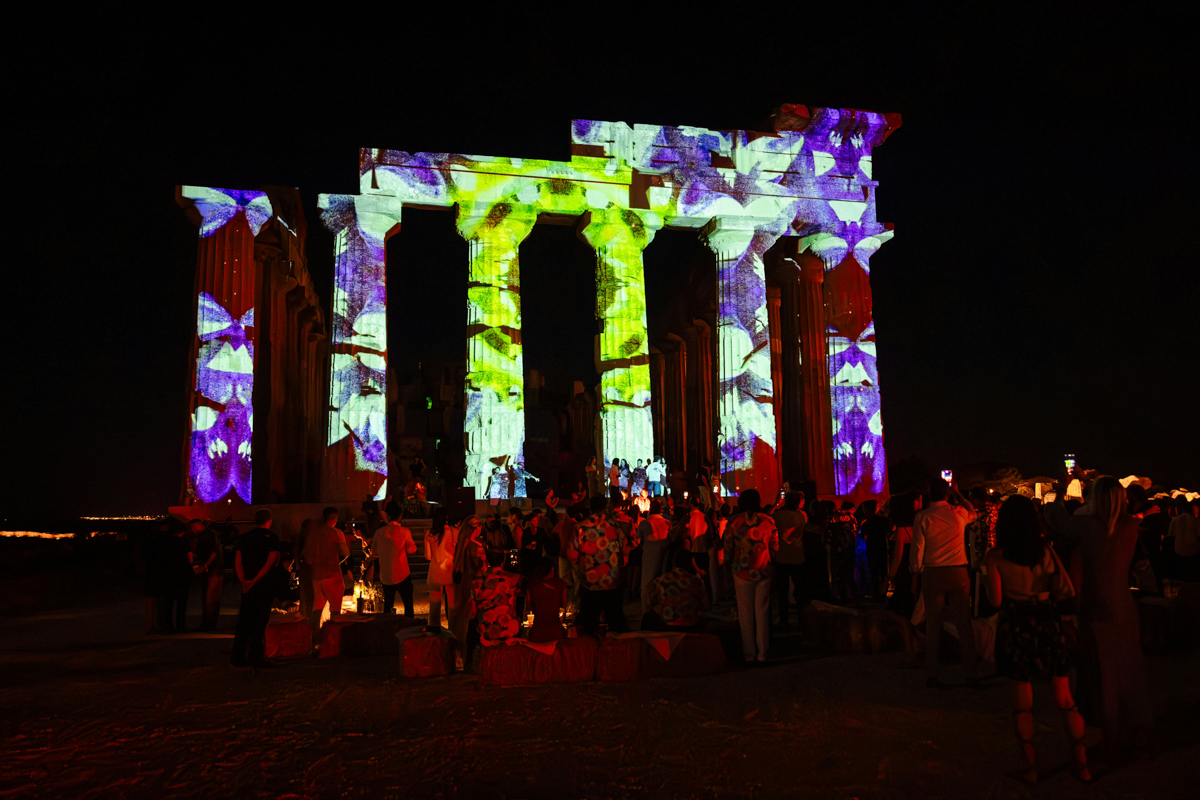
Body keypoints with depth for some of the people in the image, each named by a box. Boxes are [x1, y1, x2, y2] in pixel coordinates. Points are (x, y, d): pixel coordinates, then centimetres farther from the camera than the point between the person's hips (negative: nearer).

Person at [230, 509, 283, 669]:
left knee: (244, 621, 11)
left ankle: (238, 656, 14)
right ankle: (255, 656, 2)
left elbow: (237, 562, 4)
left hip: (248, 586, 5)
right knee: (260, 621, 1)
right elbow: (270, 563, -12)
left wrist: (243, 581, -4)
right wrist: (254, 581, -10)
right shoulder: (272, 538, -5)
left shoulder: (244, 537, 9)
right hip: (264, 586, -5)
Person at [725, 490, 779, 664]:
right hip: (764, 571, 1)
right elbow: (774, 547, 5)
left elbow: (728, 549, -2)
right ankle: (762, 653, 11)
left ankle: (749, 654, 10)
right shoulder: (768, 521, -2)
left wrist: (732, 561, 15)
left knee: (745, 613, 6)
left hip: (742, 572, -1)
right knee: (762, 612, 8)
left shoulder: (734, 522, -6)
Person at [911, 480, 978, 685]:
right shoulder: (959, 513, 0)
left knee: (933, 624, 6)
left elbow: (917, 551, -5)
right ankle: (971, 670, 14)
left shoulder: (922, 517, -5)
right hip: (958, 573, 1)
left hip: (932, 574, -1)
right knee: (963, 622, 8)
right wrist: (957, 494, 28)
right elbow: (973, 512, 27)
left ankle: (933, 673, 11)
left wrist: (915, 579, 3)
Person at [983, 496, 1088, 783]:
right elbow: (1065, 592, -4)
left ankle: (1031, 766, 13)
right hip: (1048, 626, 2)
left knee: (1022, 700, 9)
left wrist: (986, 578, 6)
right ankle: (1081, 762, 16)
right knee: (1064, 698, 12)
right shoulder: (1046, 550, -2)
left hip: (1015, 628, -2)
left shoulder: (995, 557, -9)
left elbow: (996, 600, -11)